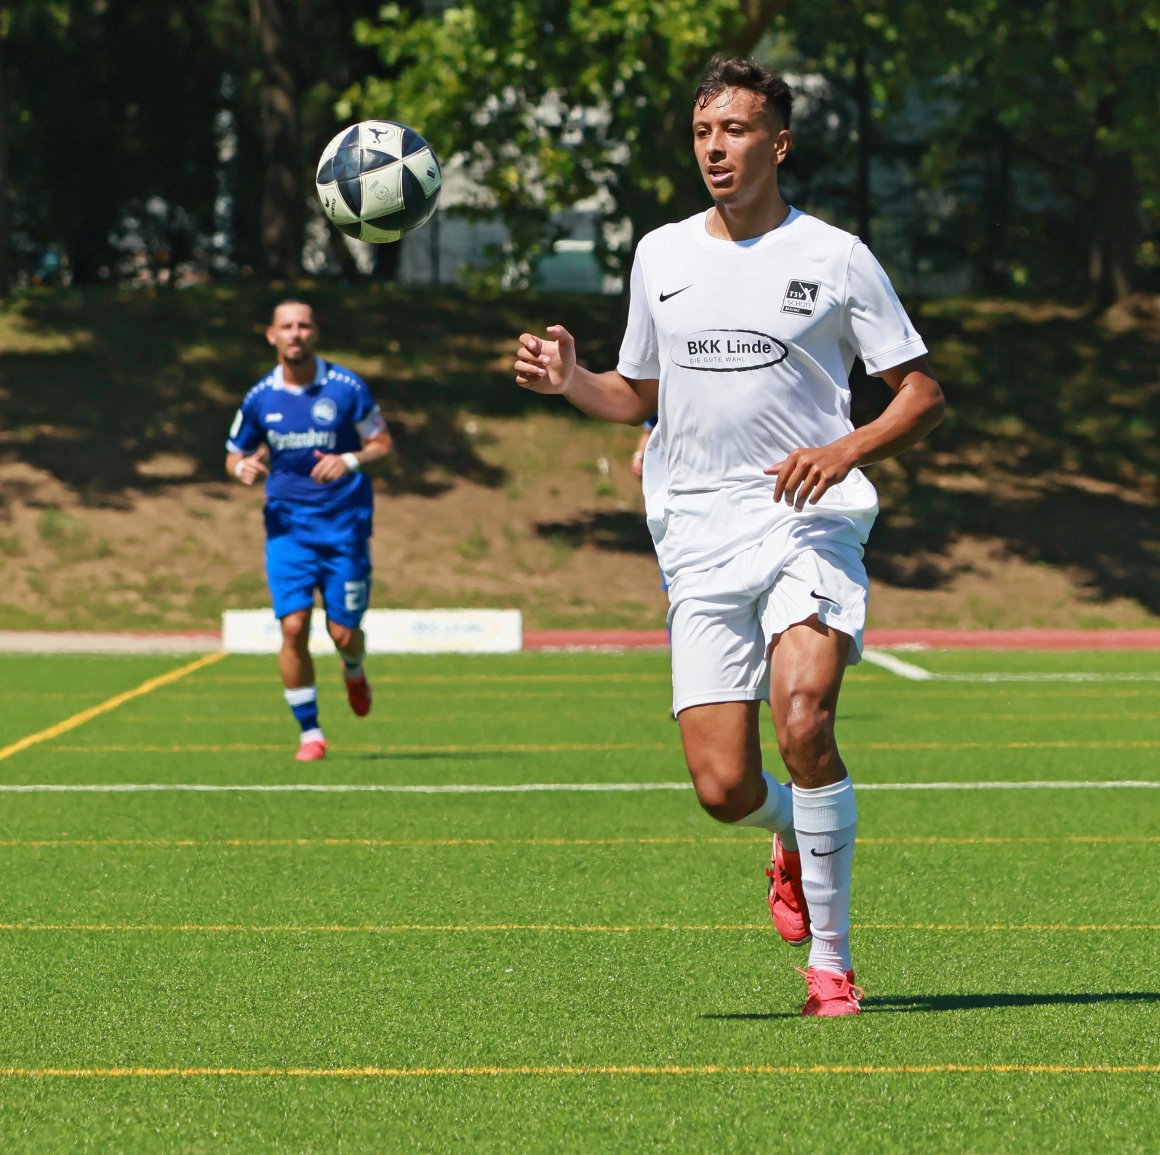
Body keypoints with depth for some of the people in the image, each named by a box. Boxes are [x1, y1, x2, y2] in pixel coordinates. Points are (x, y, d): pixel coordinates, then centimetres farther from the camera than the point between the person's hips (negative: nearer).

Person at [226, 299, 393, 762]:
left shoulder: (346, 387, -6)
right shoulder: (259, 398, 1)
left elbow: (382, 442, 1)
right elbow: (235, 455, 13)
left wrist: (351, 460, -19)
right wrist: (242, 467, -12)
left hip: (344, 527, -1)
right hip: (287, 528, 1)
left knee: (344, 633, 0)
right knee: (293, 627, -12)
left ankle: (353, 673, 39)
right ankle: (309, 732, 2)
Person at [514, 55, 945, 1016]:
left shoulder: (835, 259, 2)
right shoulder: (661, 256, 13)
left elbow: (922, 394, 3)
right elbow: (637, 395, 24)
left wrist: (846, 451, -14)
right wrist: (570, 382, 3)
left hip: (808, 522, -3)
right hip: (699, 535, 3)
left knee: (804, 726, -26)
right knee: (724, 786, -7)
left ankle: (830, 958, -12)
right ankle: (796, 840, 31)